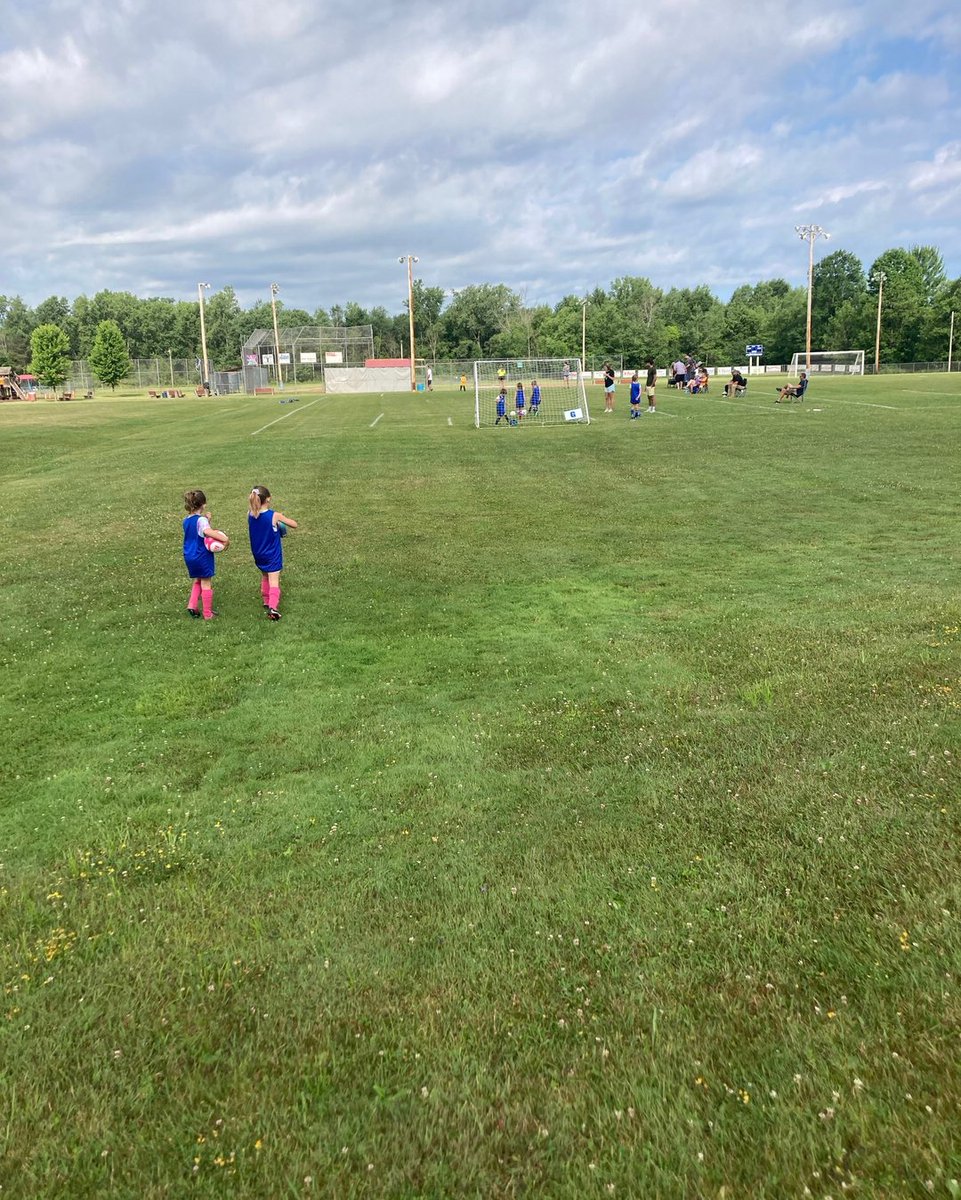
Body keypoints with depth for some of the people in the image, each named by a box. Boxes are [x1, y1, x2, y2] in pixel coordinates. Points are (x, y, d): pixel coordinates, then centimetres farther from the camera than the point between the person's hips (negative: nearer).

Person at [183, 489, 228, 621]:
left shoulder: (186, 521, 6)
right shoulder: (201, 520, -18)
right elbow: (207, 531, -39)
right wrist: (225, 538, -35)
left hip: (189, 556, 7)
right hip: (202, 557, -7)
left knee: (197, 580, 27)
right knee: (206, 584, 5)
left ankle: (192, 605, 13)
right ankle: (208, 614, 12)